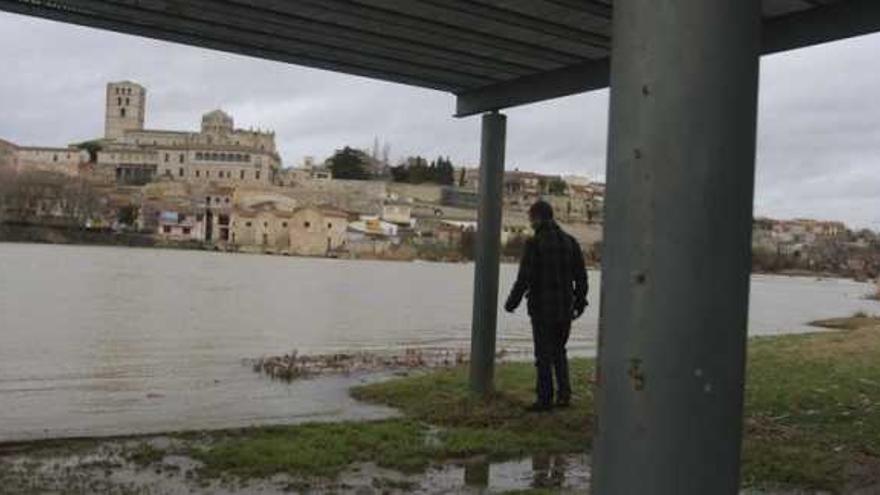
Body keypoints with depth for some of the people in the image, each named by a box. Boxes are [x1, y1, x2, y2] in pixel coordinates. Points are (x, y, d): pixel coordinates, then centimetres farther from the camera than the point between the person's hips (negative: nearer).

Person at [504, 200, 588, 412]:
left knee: (544, 355, 3)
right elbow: (581, 277, 8)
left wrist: (512, 303, -4)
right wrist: (579, 303, 18)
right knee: (559, 351, 19)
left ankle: (545, 398, 8)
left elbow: (524, 278, -15)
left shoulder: (534, 243, -12)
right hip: (565, 308, 5)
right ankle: (564, 392, 12)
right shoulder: (570, 241, 6)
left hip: (542, 309, -5)